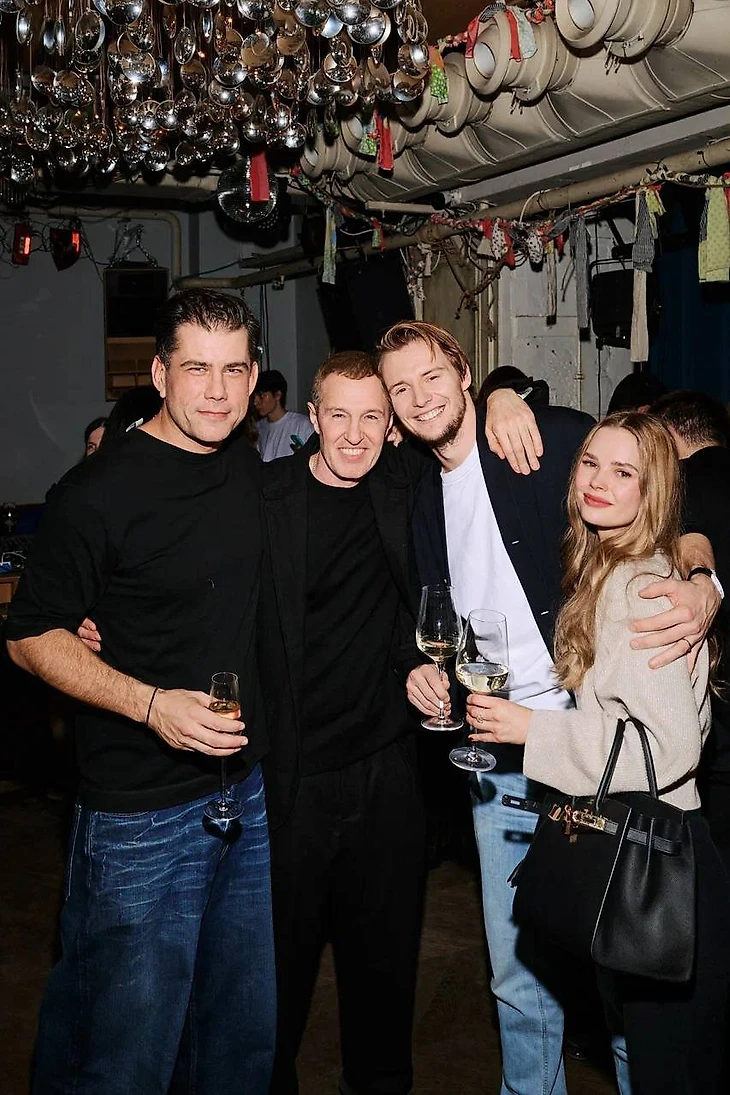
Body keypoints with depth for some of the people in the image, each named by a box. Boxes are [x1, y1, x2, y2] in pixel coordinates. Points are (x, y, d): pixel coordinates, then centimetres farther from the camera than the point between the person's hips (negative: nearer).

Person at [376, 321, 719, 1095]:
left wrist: (703, 585, -29)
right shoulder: (427, 499, 15)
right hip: (500, 764, 6)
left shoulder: (554, 438, -5)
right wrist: (427, 673, 3)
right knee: (518, 975, 16)